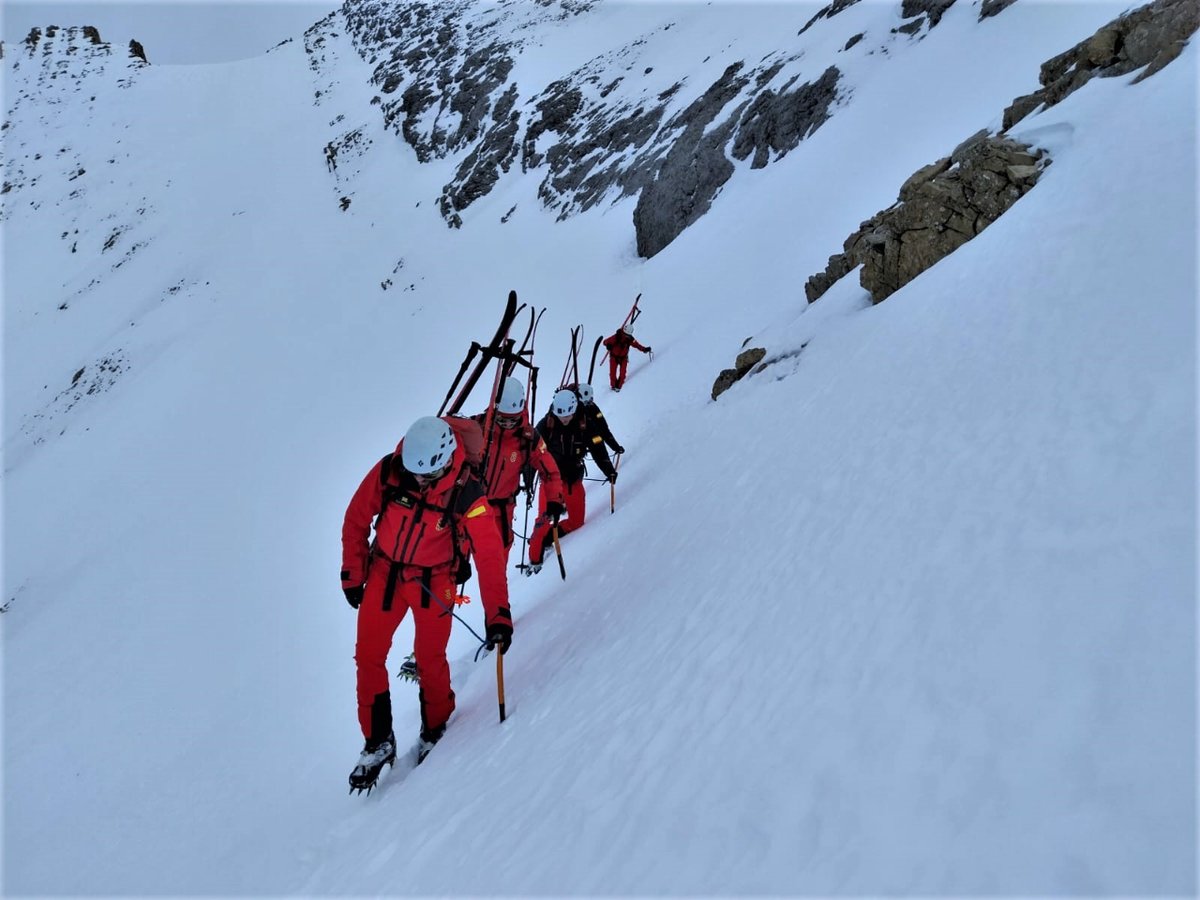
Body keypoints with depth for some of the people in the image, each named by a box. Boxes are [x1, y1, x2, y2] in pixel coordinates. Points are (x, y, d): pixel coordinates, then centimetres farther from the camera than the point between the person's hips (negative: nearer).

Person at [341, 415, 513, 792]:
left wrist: (497, 614, -28)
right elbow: (356, 520, -3)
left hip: (433, 581, -3)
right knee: (368, 655, 2)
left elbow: (489, 556, -23)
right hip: (384, 572, 3)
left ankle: (435, 730, 29)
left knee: (429, 658, 2)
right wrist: (352, 575, 1)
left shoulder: (468, 495, -25)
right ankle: (378, 742, 18)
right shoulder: (387, 472, -18)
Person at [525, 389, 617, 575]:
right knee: (544, 520, -13)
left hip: (574, 480, 3)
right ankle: (535, 561, -2)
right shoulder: (545, 425, -12)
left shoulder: (583, 425, -6)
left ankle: (546, 539, 21)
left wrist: (609, 470, 0)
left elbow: (597, 449, 3)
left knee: (577, 521, 5)